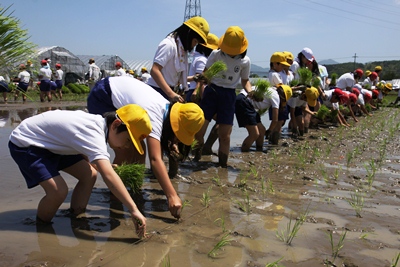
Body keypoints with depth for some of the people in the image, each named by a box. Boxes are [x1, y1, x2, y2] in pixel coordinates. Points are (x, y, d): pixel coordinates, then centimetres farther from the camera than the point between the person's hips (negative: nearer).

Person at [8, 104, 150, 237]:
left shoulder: (98, 123, -7)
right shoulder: (92, 134, -35)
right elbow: (108, 176, -44)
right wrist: (134, 210, -45)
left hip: (50, 142, 9)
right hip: (24, 145, -9)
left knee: (89, 174, -2)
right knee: (59, 191, -24)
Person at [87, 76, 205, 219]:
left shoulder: (167, 108, -9)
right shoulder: (154, 115, -37)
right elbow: (155, 159, -46)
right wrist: (172, 196, -51)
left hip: (118, 97, 9)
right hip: (101, 98, -9)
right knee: (125, 154, -16)